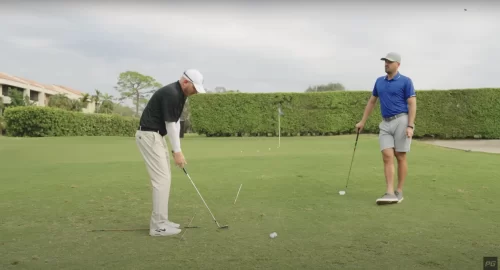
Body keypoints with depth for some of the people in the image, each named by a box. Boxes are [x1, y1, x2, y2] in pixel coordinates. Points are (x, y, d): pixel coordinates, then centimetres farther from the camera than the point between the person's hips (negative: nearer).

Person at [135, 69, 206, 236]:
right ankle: (158, 226, -2)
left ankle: (161, 221, 18)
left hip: (156, 136, 11)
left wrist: (177, 149, 9)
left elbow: (175, 122, 13)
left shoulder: (179, 95, 11)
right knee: (161, 179, -9)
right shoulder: (171, 94, -20)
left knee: (164, 178, 12)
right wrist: (177, 151, -12)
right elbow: (170, 125, -19)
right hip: (149, 135, -10)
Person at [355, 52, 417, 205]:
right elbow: (371, 102, 21)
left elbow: (412, 104, -8)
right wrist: (363, 121, 18)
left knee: (400, 157, 1)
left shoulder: (405, 81, -4)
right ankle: (390, 193, -9)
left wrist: (410, 126, -18)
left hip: (401, 121, -5)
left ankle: (399, 192, 12)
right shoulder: (379, 81, 14)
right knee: (387, 157, -6)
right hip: (385, 124, 5)